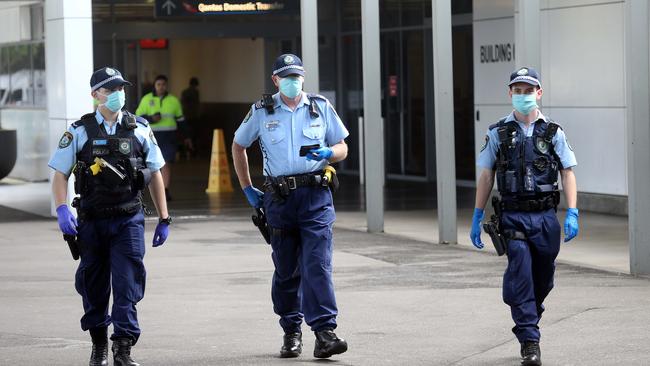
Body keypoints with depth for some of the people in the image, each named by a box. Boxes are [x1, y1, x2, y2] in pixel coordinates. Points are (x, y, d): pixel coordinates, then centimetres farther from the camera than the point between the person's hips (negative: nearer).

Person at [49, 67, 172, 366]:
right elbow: (60, 173, 1)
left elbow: (155, 174, 11)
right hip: (92, 220, 0)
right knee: (93, 285, 10)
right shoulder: (79, 132, 1)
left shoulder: (139, 130, 5)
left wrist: (164, 219, 9)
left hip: (129, 220, 0)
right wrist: (62, 210, -15)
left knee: (127, 284, -10)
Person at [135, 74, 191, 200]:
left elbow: (180, 119, 13)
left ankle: (165, 191, -18)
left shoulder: (173, 100, 5)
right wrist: (151, 119, -20)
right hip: (152, 136, 0)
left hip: (168, 137, 0)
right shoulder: (147, 99, 1)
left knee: (166, 163, -13)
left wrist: (186, 137, 14)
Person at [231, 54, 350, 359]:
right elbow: (238, 146, 18)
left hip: (316, 196, -1)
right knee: (286, 270, 8)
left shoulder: (321, 107, 7)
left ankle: (324, 333, -17)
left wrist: (328, 153, -11)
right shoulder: (261, 112, 6)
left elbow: (342, 148, 12)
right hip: (279, 198, 1)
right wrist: (247, 189, 14)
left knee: (317, 265, -12)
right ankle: (291, 333, 20)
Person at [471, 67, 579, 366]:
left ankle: (526, 326, 36)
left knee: (542, 280, 11)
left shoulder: (553, 133, 5)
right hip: (512, 217, -2)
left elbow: (568, 173, 4)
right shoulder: (498, 133, 4)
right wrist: (477, 217, 5)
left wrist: (572, 214, -6)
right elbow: (486, 176, 7)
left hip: (545, 217, 2)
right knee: (521, 277, -13)